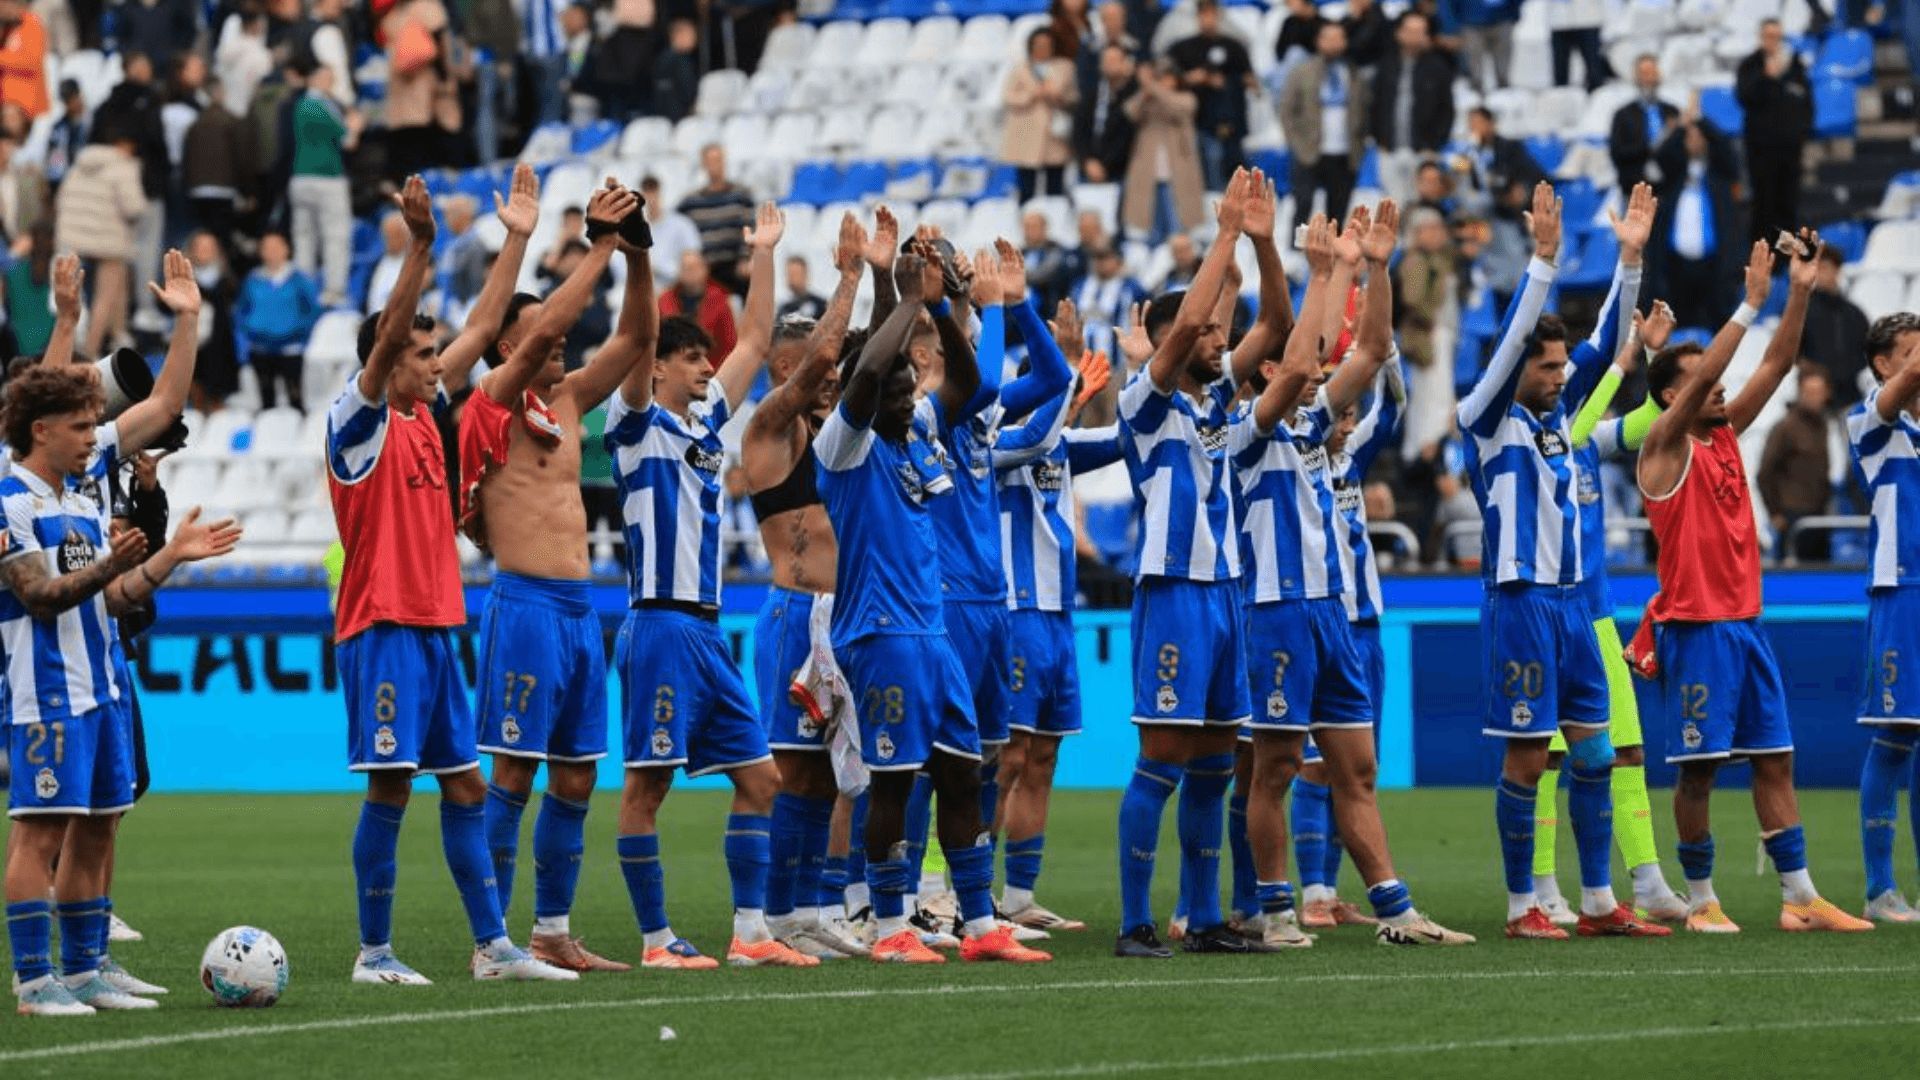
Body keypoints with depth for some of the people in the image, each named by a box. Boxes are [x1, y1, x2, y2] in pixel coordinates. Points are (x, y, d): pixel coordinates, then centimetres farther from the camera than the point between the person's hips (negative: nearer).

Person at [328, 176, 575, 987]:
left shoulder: (424, 416, 12)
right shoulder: (359, 422, -10)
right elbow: (387, 334, -23)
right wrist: (419, 248, -31)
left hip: (434, 626, 8)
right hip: (382, 628, -8)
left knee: (465, 785, 8)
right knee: (390, 786, -7)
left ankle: (492, 947, 10)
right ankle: (374, 952, -1)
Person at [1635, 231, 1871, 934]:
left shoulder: (1726, 434, 13)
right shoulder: (1664, 446, -7)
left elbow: (1775, 367, 10)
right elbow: (1702, 376, -21)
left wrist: (1801, 291, 1)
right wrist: (1752, 303, -24)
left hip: (1745, 623, 7)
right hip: (1695, 628, -7)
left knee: (1775, 760, 5)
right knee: (1698, 767, -3)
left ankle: (1800, 898, 5)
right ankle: (1701, 901, 4)